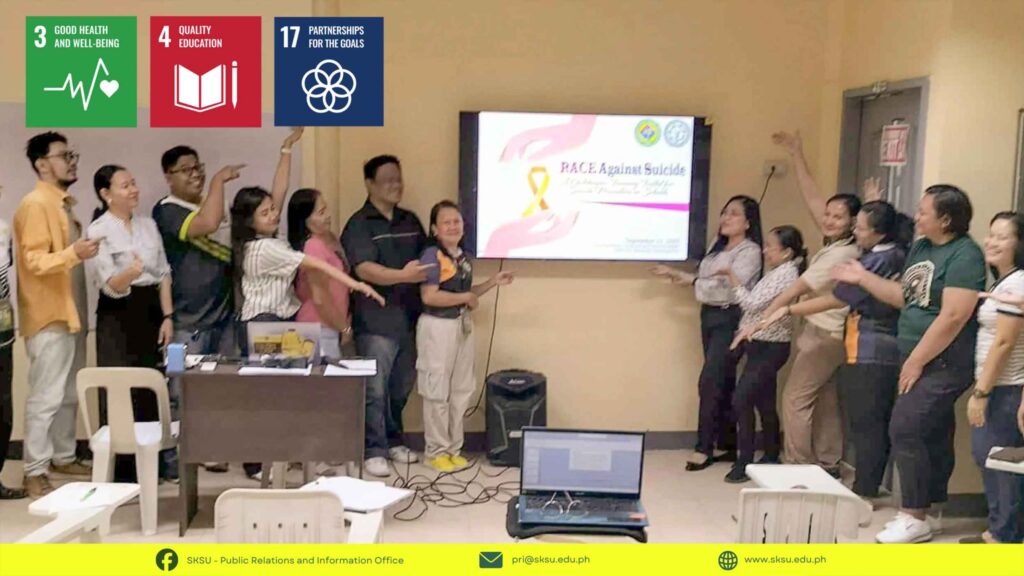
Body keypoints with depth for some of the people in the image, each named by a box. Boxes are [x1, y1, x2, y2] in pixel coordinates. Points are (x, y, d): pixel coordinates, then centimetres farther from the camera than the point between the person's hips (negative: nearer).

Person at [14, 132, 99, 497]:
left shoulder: (63, 203, 15)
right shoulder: (35, 205, -12)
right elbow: (34, 262, -21)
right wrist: (74, 253, -33)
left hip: (70, 313, 9)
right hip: (49, 316, -9)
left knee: (69, 394, 15)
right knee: (46, 397, -5)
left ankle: (63, 457, 26)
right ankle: (35, 471, 2)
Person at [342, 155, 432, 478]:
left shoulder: (411, 221, 15)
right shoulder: (359, 224, -6)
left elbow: (426, 258, 24)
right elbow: (365, 269, -20)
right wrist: (402, 276, -34)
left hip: (409, 318, 6)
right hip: (376, 321, -6)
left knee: (401, 388, 14)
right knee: (375, 390, -3)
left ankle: (393, 441, 29)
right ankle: (373, 451, 7)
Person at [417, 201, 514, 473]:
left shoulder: (464, 257, 10)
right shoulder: (432, 255, -14)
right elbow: (429, 297, -23)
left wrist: (493, 282, 10)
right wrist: (466, 298, -15)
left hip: (463, 325, 8)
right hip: (438, 326, -8)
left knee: (462, 390, 13)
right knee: (438, 393, 1)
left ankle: (454, 448, 24)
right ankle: (436, 451, 13)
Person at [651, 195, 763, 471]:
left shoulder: (750, 251, -9)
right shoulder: (719, 246, 16)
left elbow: (731, 287, -19)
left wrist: (692, 281, -12)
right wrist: (674, 273, 10)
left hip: (730, 320, -8)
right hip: (709, 316, 8)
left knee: (709, 382, -11)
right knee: (722, 384, 10)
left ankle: (704, 448, -2)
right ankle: (728, 444, 16)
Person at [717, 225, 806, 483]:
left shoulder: (786, 273, -15)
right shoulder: (777, 272, 15)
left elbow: (754, 303, -19)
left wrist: (733, 278, -13)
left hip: (770, 348, -10)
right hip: (763, 346, 10)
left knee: (741, 400, -13)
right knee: (764, 403, 14)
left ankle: (744, 462, -8)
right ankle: (770, 457, 24)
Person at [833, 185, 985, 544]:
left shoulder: (964, 255, -17)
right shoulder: (920, 247, 11)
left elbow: (953, 317, -23)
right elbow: (905, 297, 20)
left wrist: (915, 361, -20)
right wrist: (862, 278, 13)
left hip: (943, 364, -8)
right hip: (919, 361, 8)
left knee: (905, 430, -12)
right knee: (931, 435, 14)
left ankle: (915, 516, -1)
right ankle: (931, 511, 24)